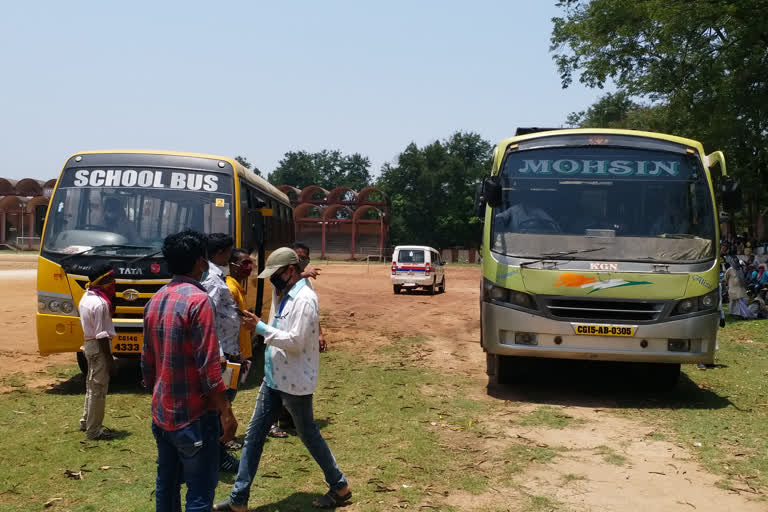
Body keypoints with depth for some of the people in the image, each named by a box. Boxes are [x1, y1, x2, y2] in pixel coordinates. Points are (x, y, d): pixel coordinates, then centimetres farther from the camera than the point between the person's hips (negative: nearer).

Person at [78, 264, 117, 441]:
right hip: (99, 347, -10)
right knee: (99, 389, -2)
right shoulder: (100, 303, -22)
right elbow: (102, 335, -22)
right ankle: (93, 431, 5)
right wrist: (110, 359, -18)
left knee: (92, 385, 23)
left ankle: (86, 422, 36)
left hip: (89, 344, 10)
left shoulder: (86, 298, 10)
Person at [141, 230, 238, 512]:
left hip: (162, 414, 8)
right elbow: (208, 365, -20)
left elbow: (147, 362, 14)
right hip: (194, 415, -8)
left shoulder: (155, 300, 8)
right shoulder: (197, 300, -17)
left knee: (166, 485, 17)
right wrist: (226, 413, -14)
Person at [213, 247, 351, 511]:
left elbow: (296, 342, -25)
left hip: (294, 383, -9)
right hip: (274, 379, 9)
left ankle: (340, 487, 26)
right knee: (254, 434, 9)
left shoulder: (304, 299, -19)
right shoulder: (288, 296, 10)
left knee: (309, 435, 6)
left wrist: (261, 327, -21)